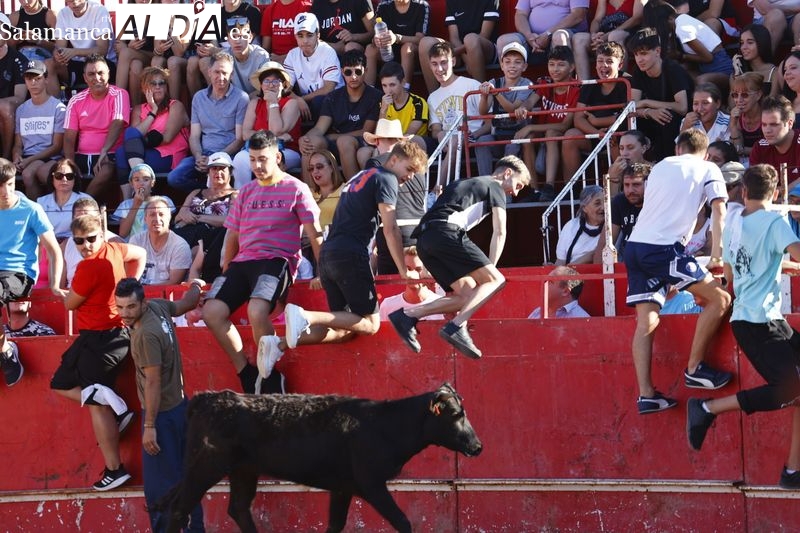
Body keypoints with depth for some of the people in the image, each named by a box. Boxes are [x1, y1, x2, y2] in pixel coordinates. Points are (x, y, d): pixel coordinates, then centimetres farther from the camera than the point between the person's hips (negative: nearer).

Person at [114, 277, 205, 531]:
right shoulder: (158, 306, -2)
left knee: (160, 484, -4)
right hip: (179, 405, 10)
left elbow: (153, 382, -25)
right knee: (182, 475, 18)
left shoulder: (146, 335, -26)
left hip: (163, 413, -9)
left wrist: (150, 427, -22)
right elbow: (187, 303, 19)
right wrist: (196, 286, 41)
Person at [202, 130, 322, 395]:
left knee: (257, 310, -34)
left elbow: (314, 233, 2)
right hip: (243, 262, 6)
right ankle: (247, 375, -9)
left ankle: (270, 379, -16)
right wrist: (225, 272, 20)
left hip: (277, 261, -6)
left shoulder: (295, 189, 5)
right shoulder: (246, 192, 21)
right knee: (212, 311, -19)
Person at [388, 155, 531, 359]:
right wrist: (488, 269, 13)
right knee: (495, 280, -9)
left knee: (468, 294, 6)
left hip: (424, 238, 8)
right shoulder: (495, 188, 15)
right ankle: (457, 327, -26)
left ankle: (408, 315, -5)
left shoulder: (466, 183, 38)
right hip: (447, 232, -8)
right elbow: (499, 233, 8)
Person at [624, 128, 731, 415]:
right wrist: (717, 256, -4)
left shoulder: (660, 167, 25)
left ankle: (646, 395, -2)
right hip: (664, 248, -6)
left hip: (635, 246, 6)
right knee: (719, 298, 3)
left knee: (646, 322, 5)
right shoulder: (708, 169, 10)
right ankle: (695, 369, 3)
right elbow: (719, 213, -2)